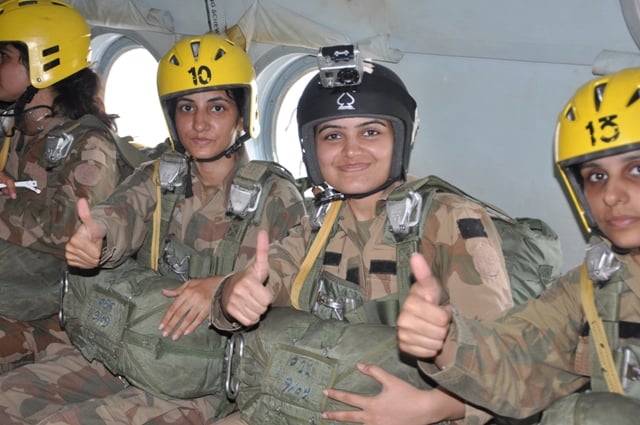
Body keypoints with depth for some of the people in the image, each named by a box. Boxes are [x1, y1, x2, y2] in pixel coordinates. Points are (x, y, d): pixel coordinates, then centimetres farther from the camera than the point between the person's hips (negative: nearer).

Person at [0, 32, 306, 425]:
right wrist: (96, 235, -37)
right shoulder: (157, 178, 8)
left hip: (219, 372, -4)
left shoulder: (277, 198, -2)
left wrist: (223, 287, -29)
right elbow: (124, 211, -13)